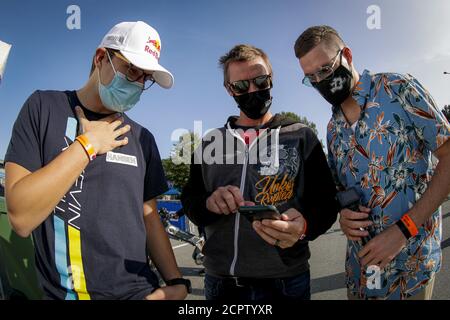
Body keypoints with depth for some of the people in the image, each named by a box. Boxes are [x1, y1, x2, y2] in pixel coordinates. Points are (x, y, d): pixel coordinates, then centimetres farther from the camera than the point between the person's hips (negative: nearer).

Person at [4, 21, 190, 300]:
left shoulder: (142, 138, 4)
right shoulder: (44, 108, -7)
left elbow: (149, 217, 6)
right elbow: (21, 217, -16)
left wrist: (176, 281, -5)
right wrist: (88, 144, -15)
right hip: (63, 292, -3)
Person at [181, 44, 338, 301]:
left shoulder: (301, 136, 1)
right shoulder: (211, 142, 7)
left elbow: (325, 203, -4)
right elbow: (189, 201, 8)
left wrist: (304, 226, -25)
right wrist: (209, 203, -15)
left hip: (284, 282, -1)